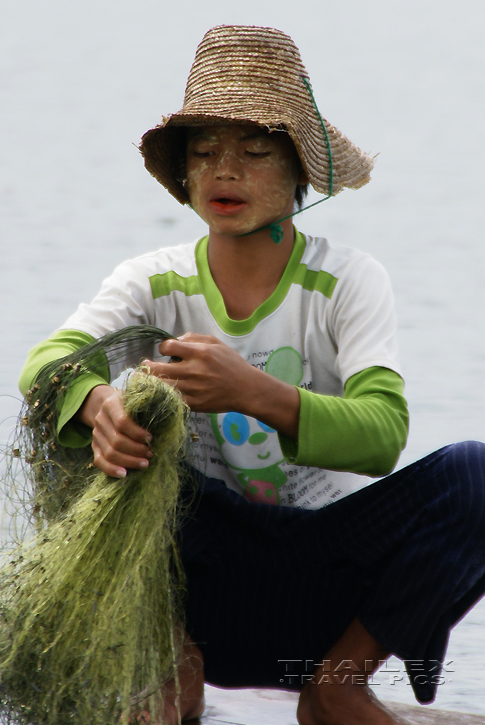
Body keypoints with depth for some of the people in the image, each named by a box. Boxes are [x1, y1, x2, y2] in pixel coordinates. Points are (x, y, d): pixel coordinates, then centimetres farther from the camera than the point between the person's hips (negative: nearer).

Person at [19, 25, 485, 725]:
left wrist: (257, 393, -41)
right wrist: (99, 403, -44)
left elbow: (382, 436, -22)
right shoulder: (152, 284, 0)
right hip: (209, 557, 1)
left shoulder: (348, 281, -6)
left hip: (328, 570, 0)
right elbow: (47, 362, -19)